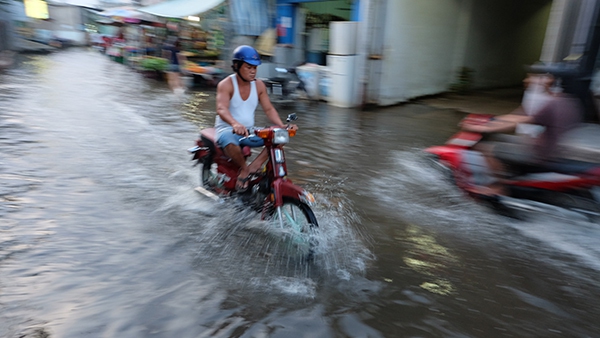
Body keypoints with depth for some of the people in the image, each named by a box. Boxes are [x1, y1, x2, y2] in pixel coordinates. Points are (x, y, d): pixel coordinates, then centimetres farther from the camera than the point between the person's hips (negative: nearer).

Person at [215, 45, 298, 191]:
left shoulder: (259, 85, 4)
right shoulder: (226, 84, -13)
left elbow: (269, 109, 4)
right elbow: (221, 109, -30)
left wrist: (283, 126, -15)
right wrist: (235, 124, -52)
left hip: (250, 131, 6)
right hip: (227, 130, -5)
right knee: (230, 142, -41)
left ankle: (253, 166, -21)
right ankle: (244, 167, -13)